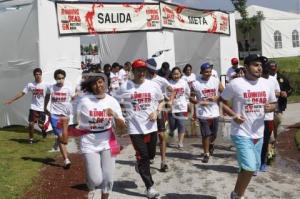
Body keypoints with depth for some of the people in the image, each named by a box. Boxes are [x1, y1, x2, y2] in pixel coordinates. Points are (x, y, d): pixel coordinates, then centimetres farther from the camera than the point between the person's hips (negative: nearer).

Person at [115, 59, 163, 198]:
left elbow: (161, 101, 14)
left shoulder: (153, 85, 2)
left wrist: (156, 112, -4)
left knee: (151, 155, 15)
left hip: (151, 127, 3)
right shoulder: (125, 87, -6)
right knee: (143, 157, -2)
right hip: (135, 128, -3)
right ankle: (149, 187, 8)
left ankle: (139, 164, 49)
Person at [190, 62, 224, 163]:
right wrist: (199, 102, -18)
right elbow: (190, 97, -2)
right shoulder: (195, 83, -9)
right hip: (203, 113, -3)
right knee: (205, 135, -1)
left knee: (214, 134, 15)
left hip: (215, 112, 3)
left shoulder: (216, 81, -2)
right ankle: (206, 154, 16)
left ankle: (211, 144, 47)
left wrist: (216, 98, -13)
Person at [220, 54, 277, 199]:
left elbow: (273, 103, 16)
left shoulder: (266, 83, 5)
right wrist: (233, 115, -17)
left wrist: (270, 108, -9)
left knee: (252, 168, 16)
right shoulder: (235, 84, -10)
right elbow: (221, 101, -2)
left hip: (258, 134, 6)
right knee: (249, 168, -15)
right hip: (241, 134, -6)